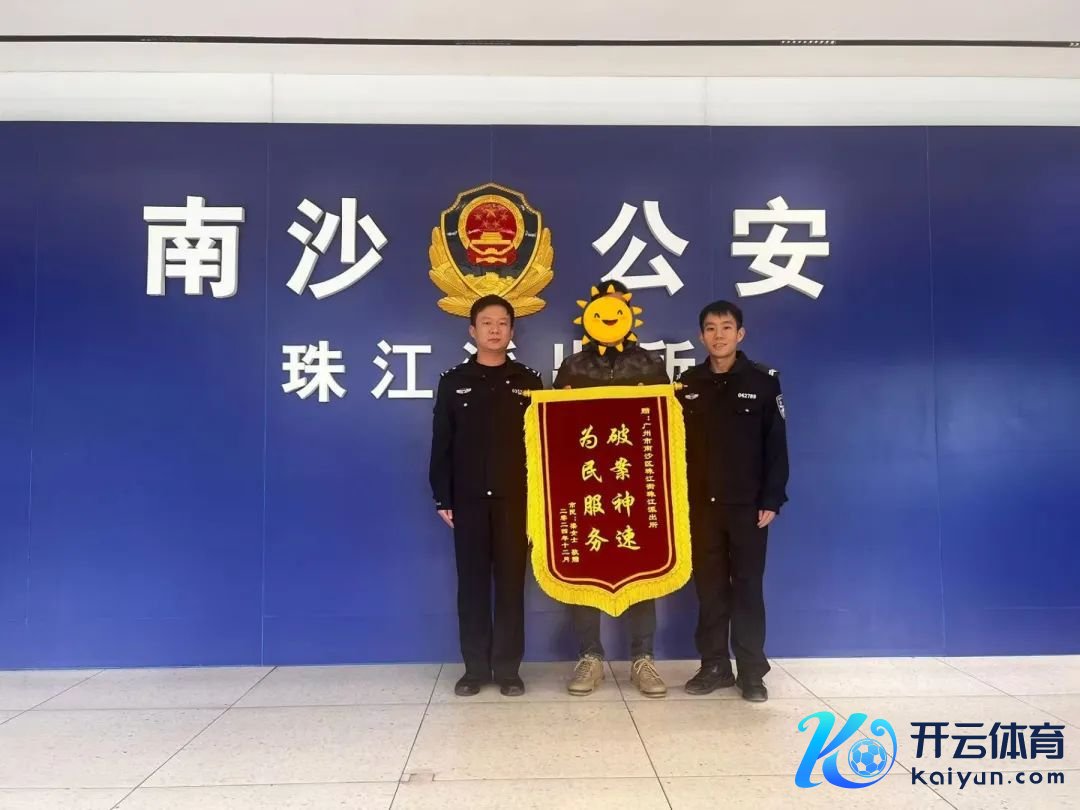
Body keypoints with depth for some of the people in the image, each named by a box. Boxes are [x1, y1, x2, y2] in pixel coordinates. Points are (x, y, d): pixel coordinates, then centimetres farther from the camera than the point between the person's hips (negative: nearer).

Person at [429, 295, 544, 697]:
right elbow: (441, 445, 5)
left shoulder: (529, 382, 5)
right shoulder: (453, 381, 6)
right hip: (468, 498, 1)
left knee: (511, 582, 4)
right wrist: (442, 498, -1)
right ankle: (475, 668, 16)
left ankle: (508, 669, 13)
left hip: (515, 498, 0)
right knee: (471, 583, 6)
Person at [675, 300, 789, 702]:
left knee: (748, 587, 5)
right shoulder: (688, 383, 6)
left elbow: (776, 446, -2)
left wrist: (771, 500, -8)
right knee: (709, 587, 8)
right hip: (700, 504, 2)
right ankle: (714, 665, 19)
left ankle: (752, 671, 14)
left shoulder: (764, 381, 0)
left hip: (748, 504, -2)